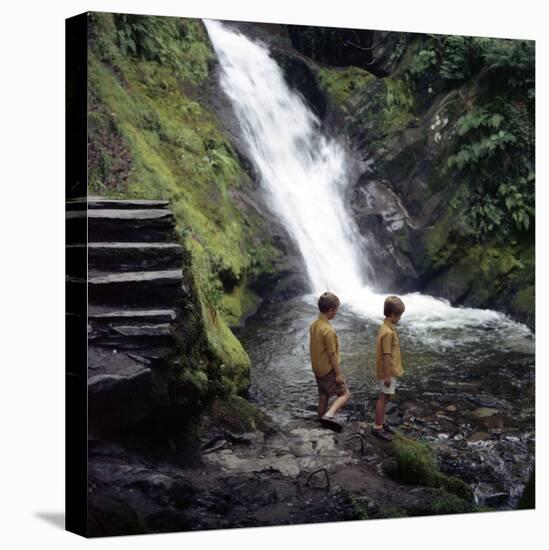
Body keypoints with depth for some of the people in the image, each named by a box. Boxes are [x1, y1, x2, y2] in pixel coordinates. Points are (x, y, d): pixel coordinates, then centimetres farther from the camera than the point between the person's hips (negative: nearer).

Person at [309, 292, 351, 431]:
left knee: (323, 396, 19)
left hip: (317, 369, 8)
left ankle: (322, 420, 28)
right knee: (345, 394, 0)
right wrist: (338, 373, -14)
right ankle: (329, 415, -17)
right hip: (329, 370, -8)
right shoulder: (328, 330, -26)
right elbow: (332, 354, -22)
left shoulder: (314, 325, 1)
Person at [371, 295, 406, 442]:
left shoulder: (387, 328, 6)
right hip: (387, 372, -9)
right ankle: (377, 427, 9)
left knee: (385, 397, 20)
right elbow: (386, 355, -24)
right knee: (384, 398, 0)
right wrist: (387, 375, -20)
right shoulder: (388, 332, -26)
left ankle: (381, 421, 33)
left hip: (391, 371, 9)